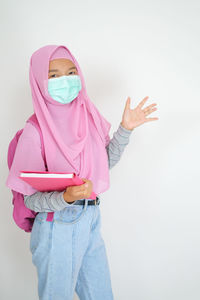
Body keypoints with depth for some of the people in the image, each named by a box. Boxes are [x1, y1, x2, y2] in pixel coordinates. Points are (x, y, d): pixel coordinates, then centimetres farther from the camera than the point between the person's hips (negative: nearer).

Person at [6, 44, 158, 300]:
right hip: (56, 228, -6)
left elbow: (106, 162, 10)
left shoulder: (88, 115, 0)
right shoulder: (35, 132, -17)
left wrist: (125, 129, 0)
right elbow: (30, 199, -14)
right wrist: (66, 198, -32)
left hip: (91, 220, 6)